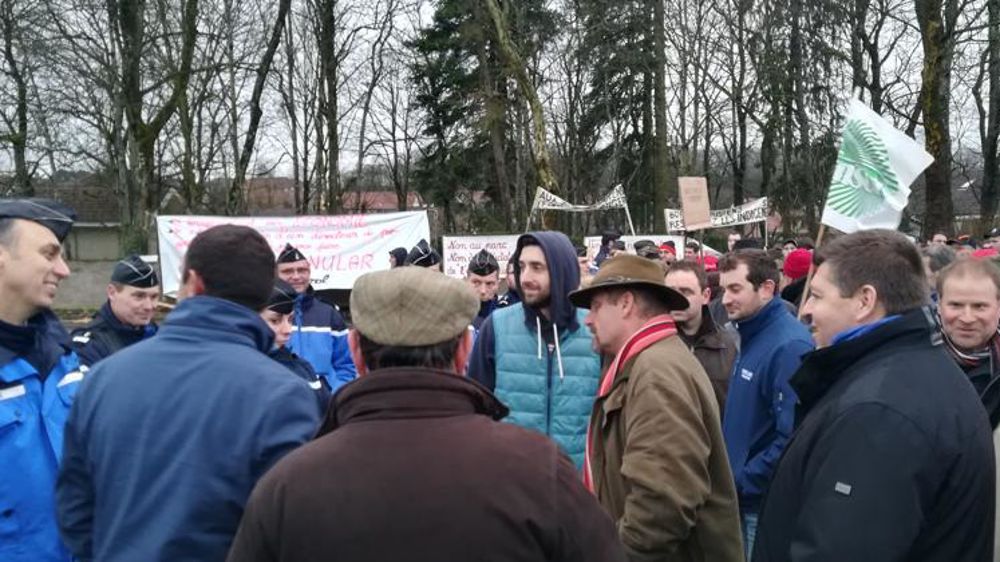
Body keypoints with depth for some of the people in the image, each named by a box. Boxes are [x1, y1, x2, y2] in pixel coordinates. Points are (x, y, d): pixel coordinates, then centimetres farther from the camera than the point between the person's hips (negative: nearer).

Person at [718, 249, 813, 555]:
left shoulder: (789, 346, -22)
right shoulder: (752, 337, 7)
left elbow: (792, 438, -27)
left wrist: (741, 482, -18)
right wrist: (731, 474, 9)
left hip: (765, 501, -9)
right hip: (744, 496, 9)